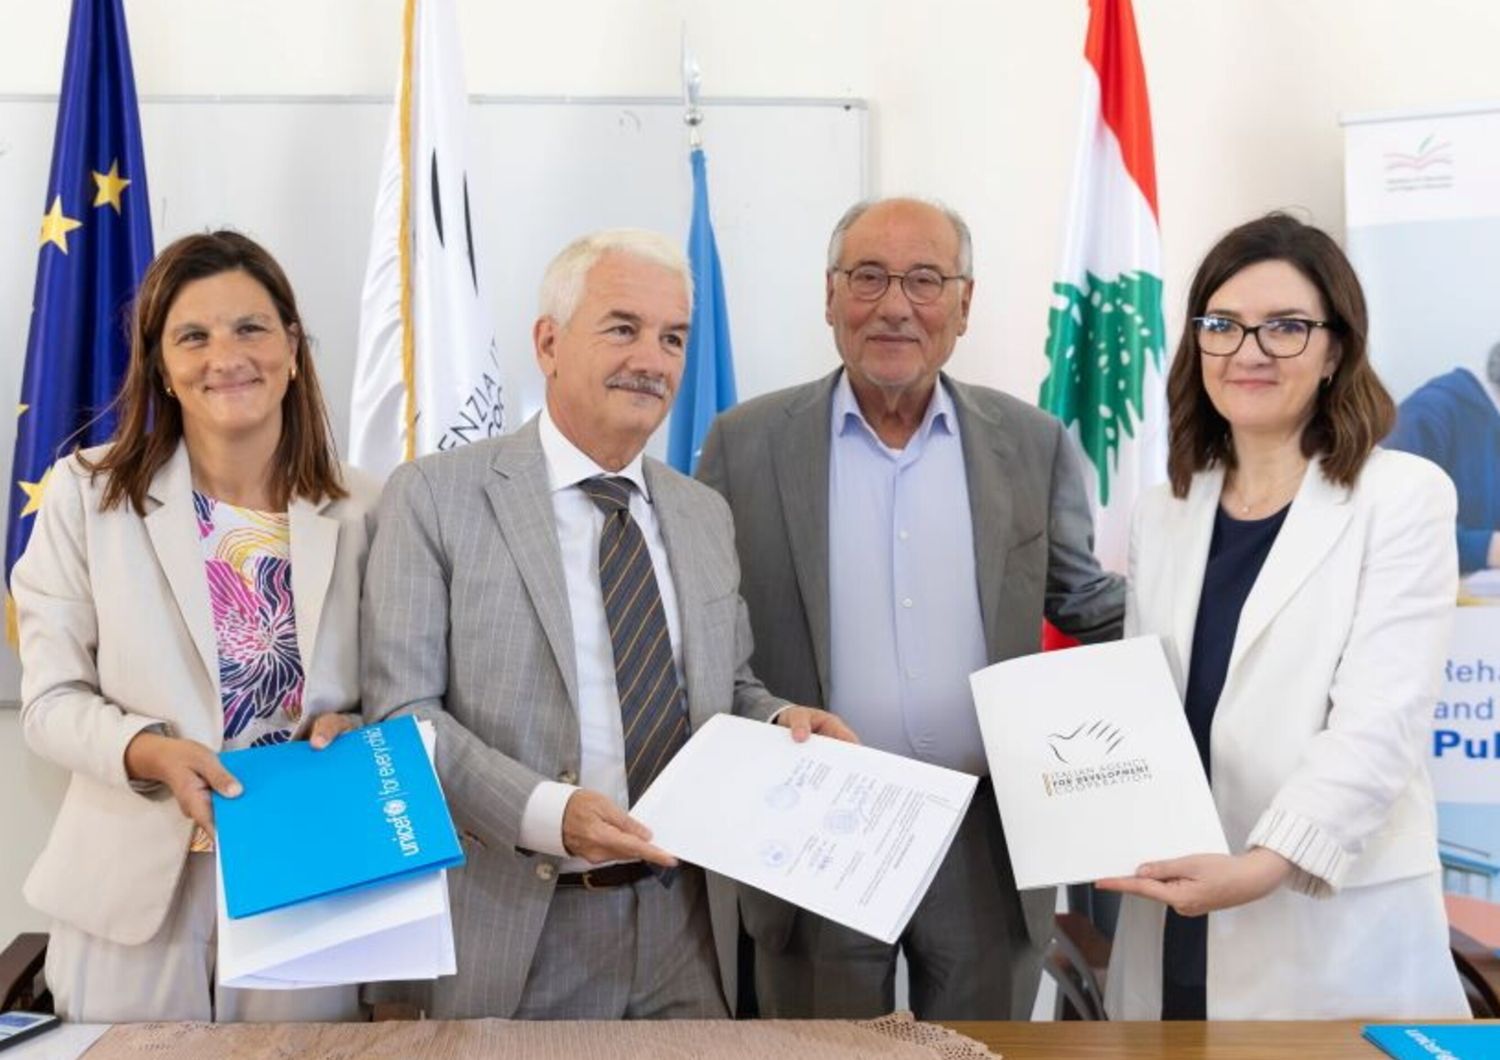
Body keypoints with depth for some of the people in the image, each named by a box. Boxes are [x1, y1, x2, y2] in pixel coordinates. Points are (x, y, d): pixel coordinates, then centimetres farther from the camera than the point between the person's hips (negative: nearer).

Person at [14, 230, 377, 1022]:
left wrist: (348, 731, -13)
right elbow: (51, 699, -3)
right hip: (135, 895, -1)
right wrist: (147, 751, -21)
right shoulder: (86, 493, -3)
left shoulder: (360, 510, 1)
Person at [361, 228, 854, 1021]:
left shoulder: (706, 516, 10)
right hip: (516, 933, -4)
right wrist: (544, 811, -23)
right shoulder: (434, 497, -5)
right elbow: (402, 711, -10)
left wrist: (781, 721, -4)